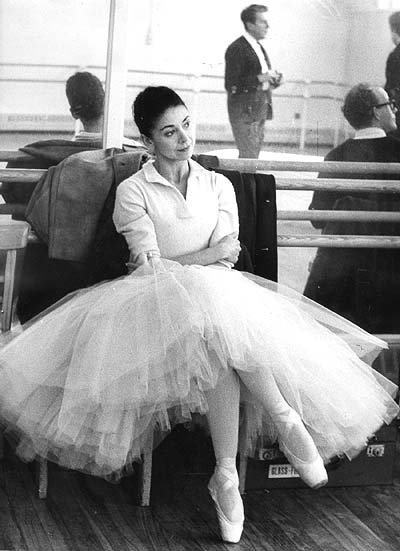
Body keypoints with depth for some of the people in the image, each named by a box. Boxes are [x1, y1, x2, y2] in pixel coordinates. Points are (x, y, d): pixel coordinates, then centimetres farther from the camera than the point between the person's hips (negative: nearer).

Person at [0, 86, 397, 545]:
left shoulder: (218, 186, 17)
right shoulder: (132, 191, 8)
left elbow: (227, 259, 4)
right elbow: (150, 265, -4)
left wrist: (170, 264, -9)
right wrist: (211, 254, -9)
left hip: (218, 293, 2)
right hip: (156, 301, -2)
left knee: (220, 347, -36)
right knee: (221, 335, -38)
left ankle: (226, 475, -40)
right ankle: (284, 418, -33)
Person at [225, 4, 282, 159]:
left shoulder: (258, 47, 16)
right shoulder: (237, 49, -12)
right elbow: (231, 85, -18)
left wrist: (274, 79, 2)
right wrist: (259, 78, -24)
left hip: (260, 111, 9)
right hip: (244, 112, -9)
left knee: (252, 156, 10)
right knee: (248, 157, -10)